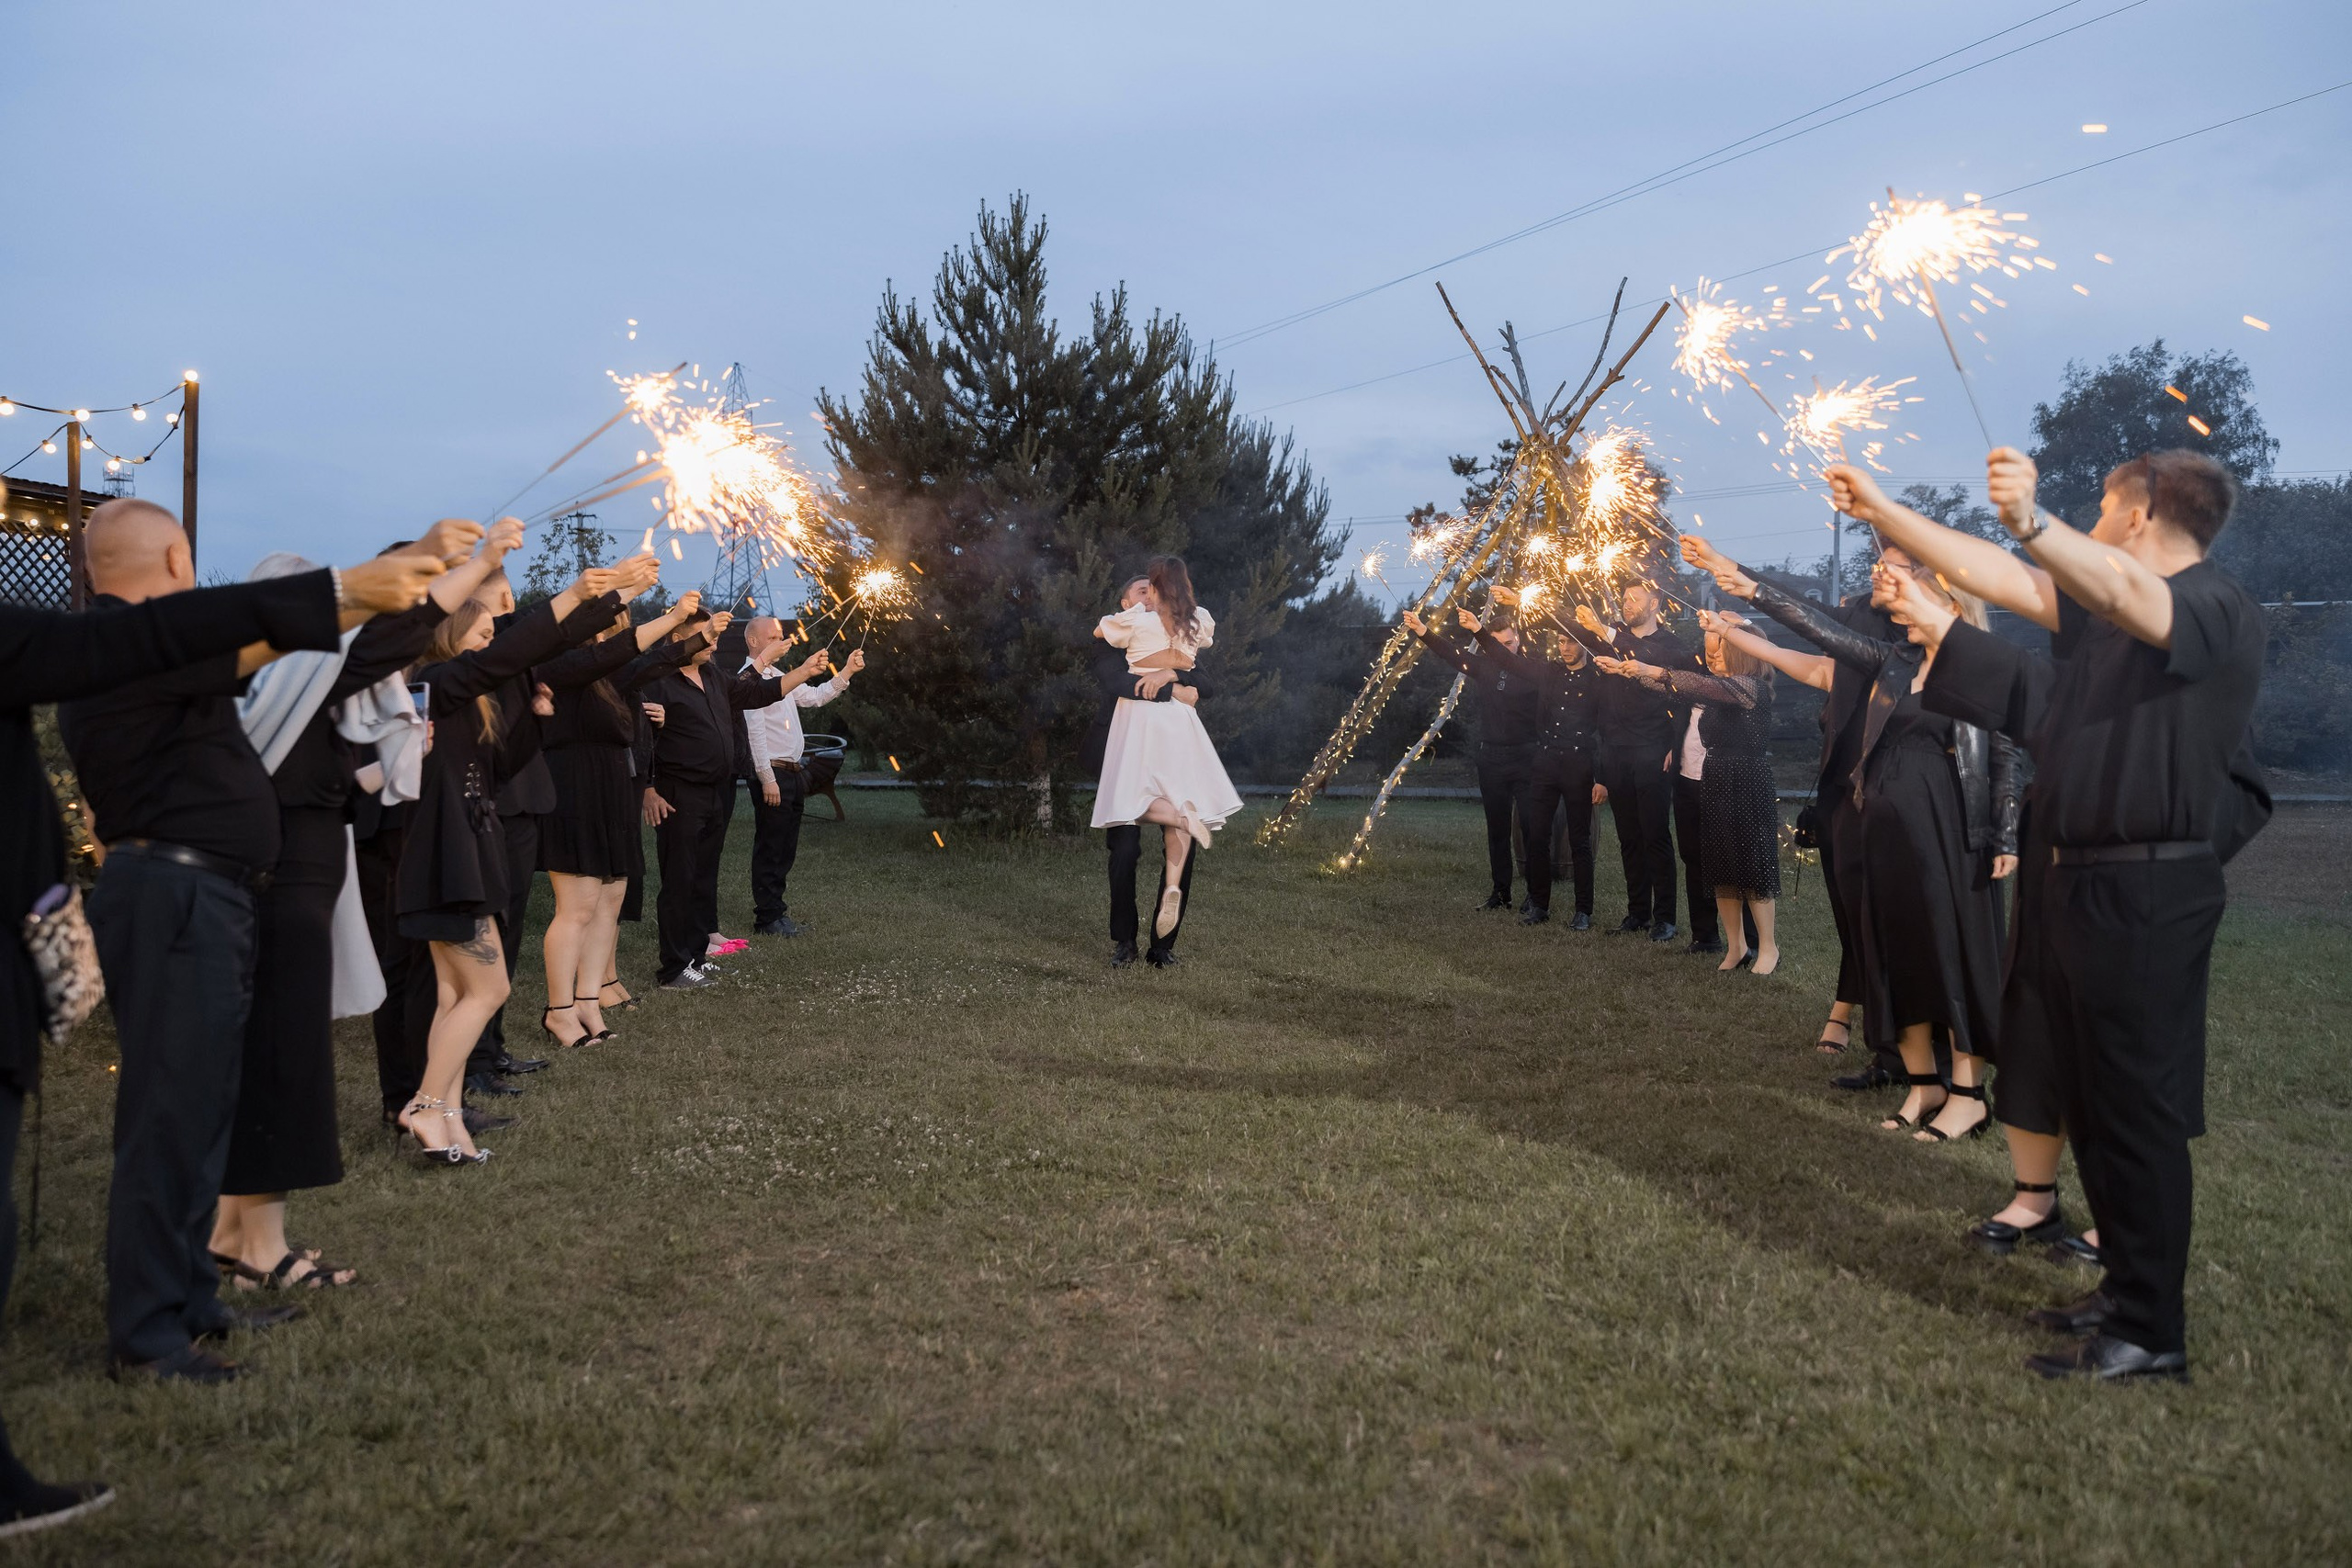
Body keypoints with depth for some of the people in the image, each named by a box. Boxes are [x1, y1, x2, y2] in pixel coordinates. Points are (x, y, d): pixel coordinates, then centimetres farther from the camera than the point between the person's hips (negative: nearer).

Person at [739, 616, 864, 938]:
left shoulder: (777, 677, 20)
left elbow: (816, 696, 24)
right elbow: (754, 731, -17)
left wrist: (848, 671, 14)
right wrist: (767, 779, -21)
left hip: (790, 773, 10)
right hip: (771, 774, -9)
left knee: (785, 850, 12)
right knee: (770, 850, -5)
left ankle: (775, 912, 20)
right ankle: (768, 919, 0)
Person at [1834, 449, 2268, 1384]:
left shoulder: (2220, 608, -11)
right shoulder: (2103, 608, 15)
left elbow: (2132, 598, -33)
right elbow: (1988, 572, 19)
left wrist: (2034, 522, -49)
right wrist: (1879, 510, 20)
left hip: (2147, 895, -9)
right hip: (2078, 886, 9)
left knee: (2137, 1112, -3)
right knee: (2090, 1104, 15)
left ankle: (2151, 1336, 7)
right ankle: (2129, 1292, 29)